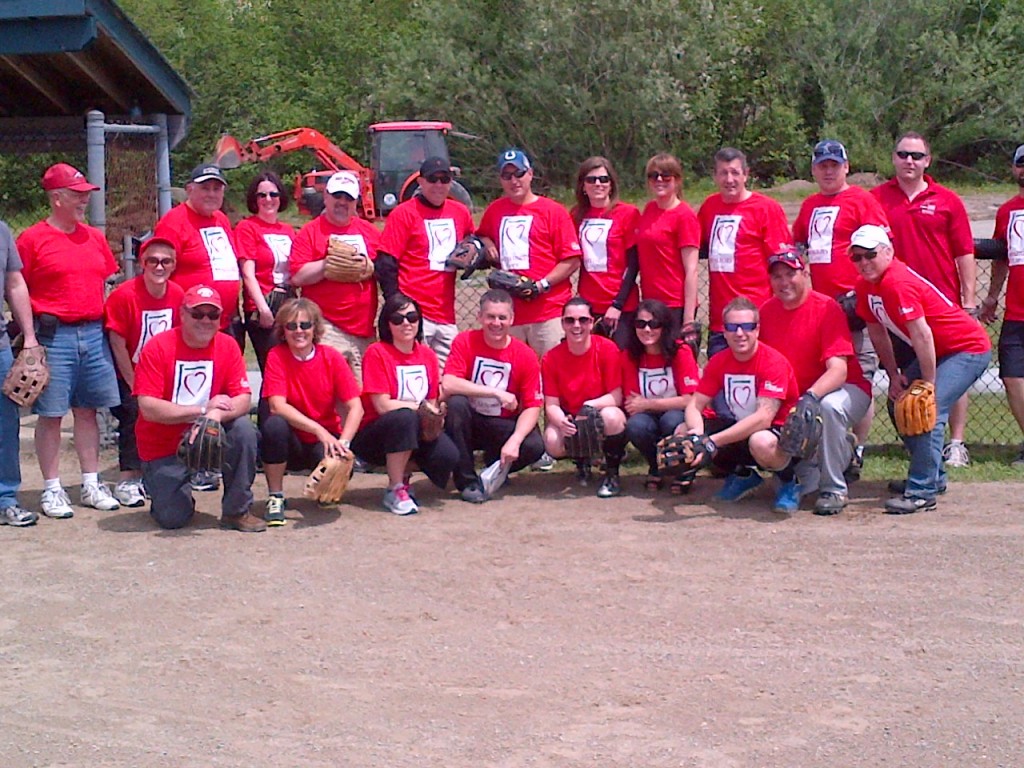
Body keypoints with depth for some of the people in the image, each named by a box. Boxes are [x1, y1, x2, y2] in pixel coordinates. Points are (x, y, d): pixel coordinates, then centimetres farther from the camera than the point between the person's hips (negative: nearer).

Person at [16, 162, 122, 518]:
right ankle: (52, 490, 8)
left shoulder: (95, 237, 13)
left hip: (94, 333, 5)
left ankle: (91, 485, 19)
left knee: (88, 410, 11)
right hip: (54, 335, -5)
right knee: (51, 413, 0)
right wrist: (31, 336, -10)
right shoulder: (32, 239, -5)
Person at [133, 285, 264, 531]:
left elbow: (243, 399, -12)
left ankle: (237, 511, -10)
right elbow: (148, 408, -22)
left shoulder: (227, 346, -5)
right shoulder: (157, 348, -15)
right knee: (172, 518, -13)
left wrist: (216, 415, -33)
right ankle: (158, 485, 25)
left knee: (244, 429, -26)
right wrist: (204, 410, -25)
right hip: (163, 448, -3)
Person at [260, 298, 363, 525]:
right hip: (291, 442, -1)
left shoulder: (332, 357, -7)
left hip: (325, 441, 1)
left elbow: (355, 407, -12)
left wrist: (342, 442, -30)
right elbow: (277, 405, -22)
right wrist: (319, 430, -32)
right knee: (273, 424, -33)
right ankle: (275, 498, -13)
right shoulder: (276, 356, -10)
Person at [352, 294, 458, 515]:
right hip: (375, 436, -4)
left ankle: (404, 472, 10)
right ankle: (395, 490, -19)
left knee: (448, 455, -24)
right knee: (405, 418, -36)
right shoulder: (377, 353, -11)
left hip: (416, 433, 5)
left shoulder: (428, 355, 5)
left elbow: (433, 405, 7)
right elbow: (383, 406, -17)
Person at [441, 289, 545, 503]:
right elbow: (448, 384, -24)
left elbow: (533, 407, -10)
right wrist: (496, 393, -27)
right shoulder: (465, 342, -10)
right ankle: (467, 481, -18)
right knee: (456, 403, -32)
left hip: (504, 427, 0)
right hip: (469, 424, 0)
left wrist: (514, 441, -28)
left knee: (535, 446, -28)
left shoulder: (526, 356, -9)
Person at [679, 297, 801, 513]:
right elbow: (694, 405, -4)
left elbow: (764, 417, -31)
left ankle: (789, 482, -5)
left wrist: (713, 441, -38)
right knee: (683, 433, -12)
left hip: (782, 432, -6)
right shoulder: (719, 362, -3)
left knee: (762, 442, -42)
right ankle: (743, 475, 11)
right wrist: (698, 434, -30)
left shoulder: (773, 362, -21)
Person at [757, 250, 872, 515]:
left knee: (829, 406, -38)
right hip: (792, 398, 6)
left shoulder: (826, 308, -18)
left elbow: (839, 370, -27)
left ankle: (834, 489, -18)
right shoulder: (767, 311, -2)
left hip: (847, 389, -6)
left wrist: (811, 397, -44)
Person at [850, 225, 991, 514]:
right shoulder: (865, 286, 1)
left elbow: (921, 336, -28)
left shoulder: (898, 283, -27)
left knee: (930, 408, -23)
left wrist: (929, 385, -24)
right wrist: (894, 375, 5)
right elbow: (877, 332, 10)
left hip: (969, 348, -10)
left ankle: (922, 492, -21)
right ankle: (933, 476, 22)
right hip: (938, 352, 10)